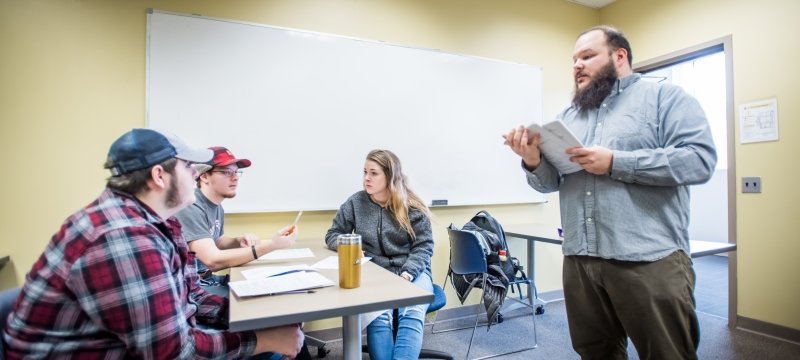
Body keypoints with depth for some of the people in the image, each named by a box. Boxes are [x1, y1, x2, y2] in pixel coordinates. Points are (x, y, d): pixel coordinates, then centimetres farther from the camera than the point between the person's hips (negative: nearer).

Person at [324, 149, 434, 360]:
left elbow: (423, 246, 0)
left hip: (412, 272, 0)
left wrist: (407, 273, -18)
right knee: (379, 315, -31)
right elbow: (333, 235, 14)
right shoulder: (356, 203, 6)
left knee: (412, 315, -31)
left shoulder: (413, 207, 2)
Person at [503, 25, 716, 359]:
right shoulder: (567, 116, 16)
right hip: (579, 259, 5)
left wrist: (615, 163, -18)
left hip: (650, 259, -4)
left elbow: (699, 159, -11)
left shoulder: (664, 96, 2)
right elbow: (552, 182, 11)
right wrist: (534, 162, -11)